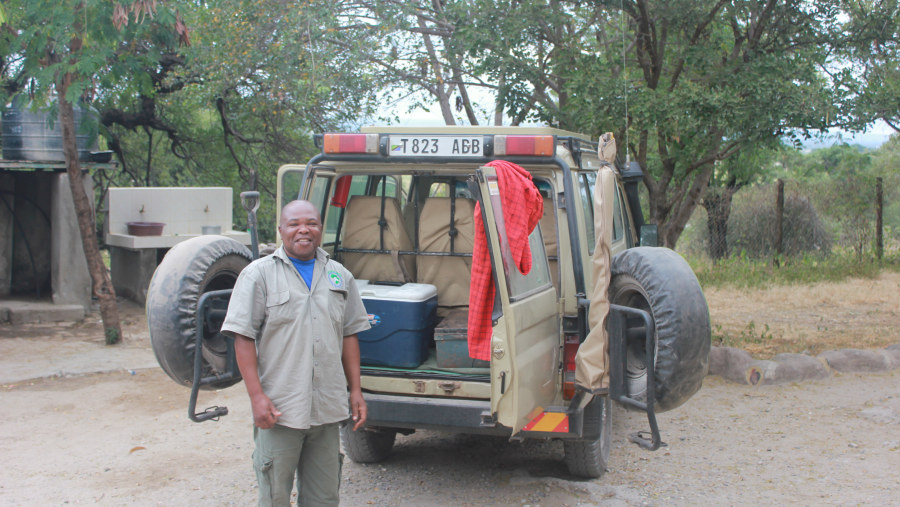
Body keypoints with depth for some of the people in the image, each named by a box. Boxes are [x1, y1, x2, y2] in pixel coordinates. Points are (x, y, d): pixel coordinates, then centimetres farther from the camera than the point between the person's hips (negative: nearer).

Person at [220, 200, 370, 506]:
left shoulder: (340, 277, 13)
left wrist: (355, 391, 10)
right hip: (278, 410, -4)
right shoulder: (259, 274, 0)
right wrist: (256, 395, -13)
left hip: (328, 409, 4)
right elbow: (243, 338, -5)